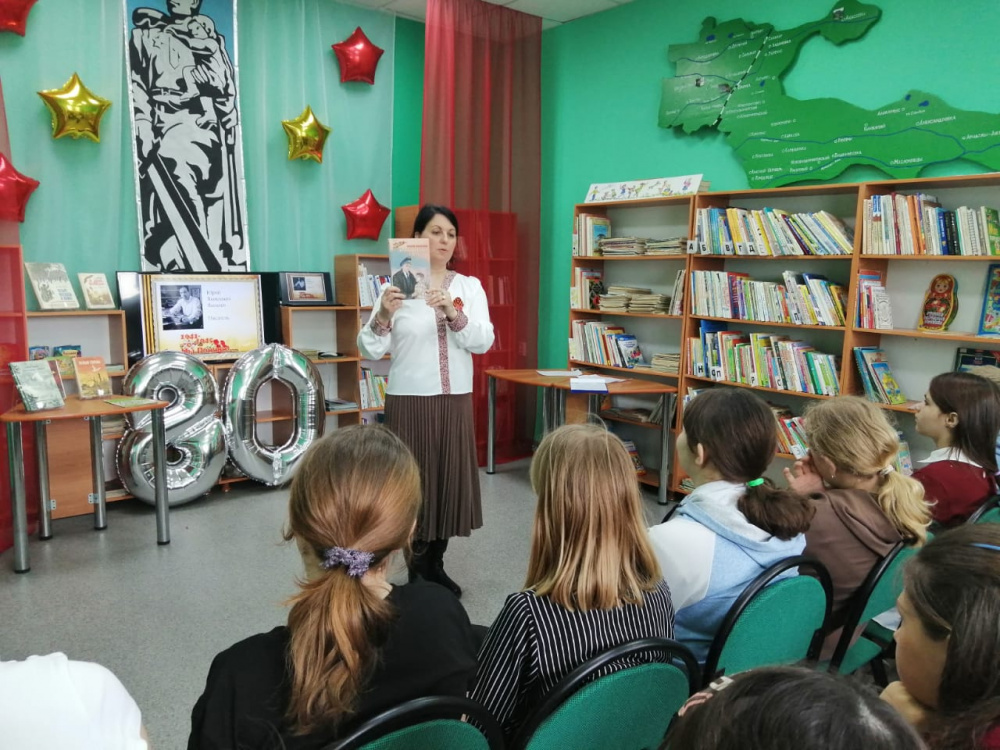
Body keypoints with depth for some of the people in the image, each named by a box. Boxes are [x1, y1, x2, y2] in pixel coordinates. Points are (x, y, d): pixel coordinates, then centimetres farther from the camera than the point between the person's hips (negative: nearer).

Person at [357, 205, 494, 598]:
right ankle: (412, 569, 15)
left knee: (449, 479, 9)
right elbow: (370, 351, -7)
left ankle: (434, 564, 27)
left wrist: (453, 312, -24)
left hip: (455, 400, 3)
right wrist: (383, 316, -25)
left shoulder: (470, 286, 5)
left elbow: (483, 342, -8)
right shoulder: (396, 286, -3)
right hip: (408, 400, -3)